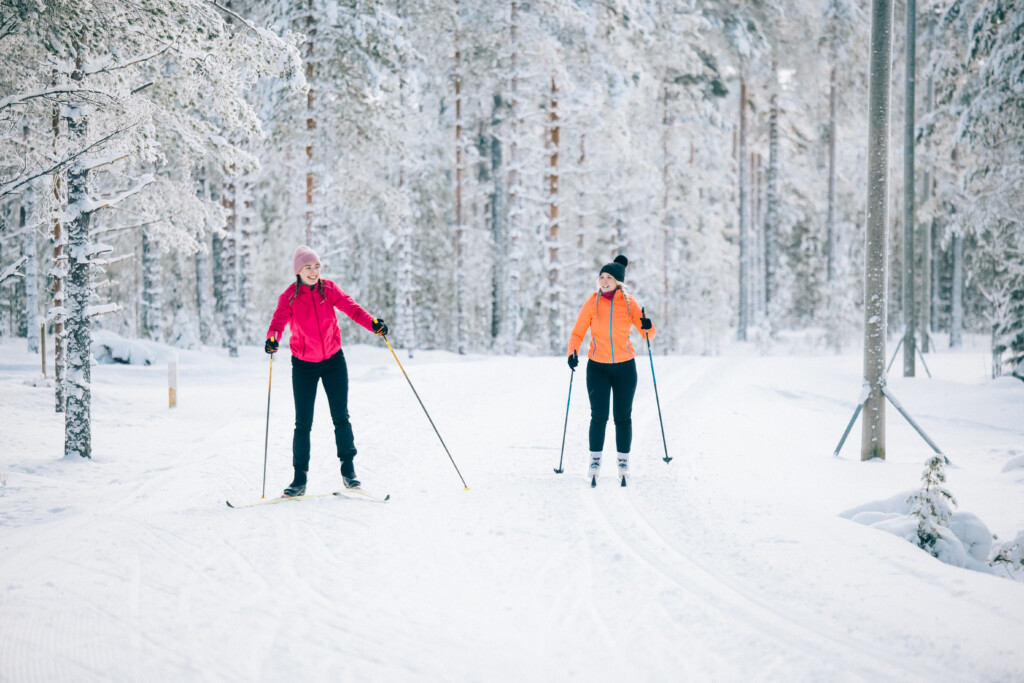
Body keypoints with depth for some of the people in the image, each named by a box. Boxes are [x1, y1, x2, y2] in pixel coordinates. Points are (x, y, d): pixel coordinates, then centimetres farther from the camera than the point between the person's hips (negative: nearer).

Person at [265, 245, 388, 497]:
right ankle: (299, 479, 7)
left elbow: (350, 307, -13)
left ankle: (348, 469, 12)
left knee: (340, 417, 1)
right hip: (304, 365, -1)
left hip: (333, 360, 1)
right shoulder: (289, 297, -7)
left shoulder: (329, 289, -2)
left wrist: (372, 323, -31)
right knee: (303, 423, 0)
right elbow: (279, 320, -21)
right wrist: (272, 338, -43)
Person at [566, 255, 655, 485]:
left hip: (625, 367, 0)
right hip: (598, 367, 0)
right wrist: (573, 353, -20)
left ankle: (623, 461, 18)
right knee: (599, 416, -5)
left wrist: (648, 327, -21)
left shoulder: (629, 304, -3)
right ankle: (595, 461, 9)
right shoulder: (592, 303, -3)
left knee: (623, 417, 5)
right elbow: (577, 333, -2)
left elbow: (649, 334, 2)